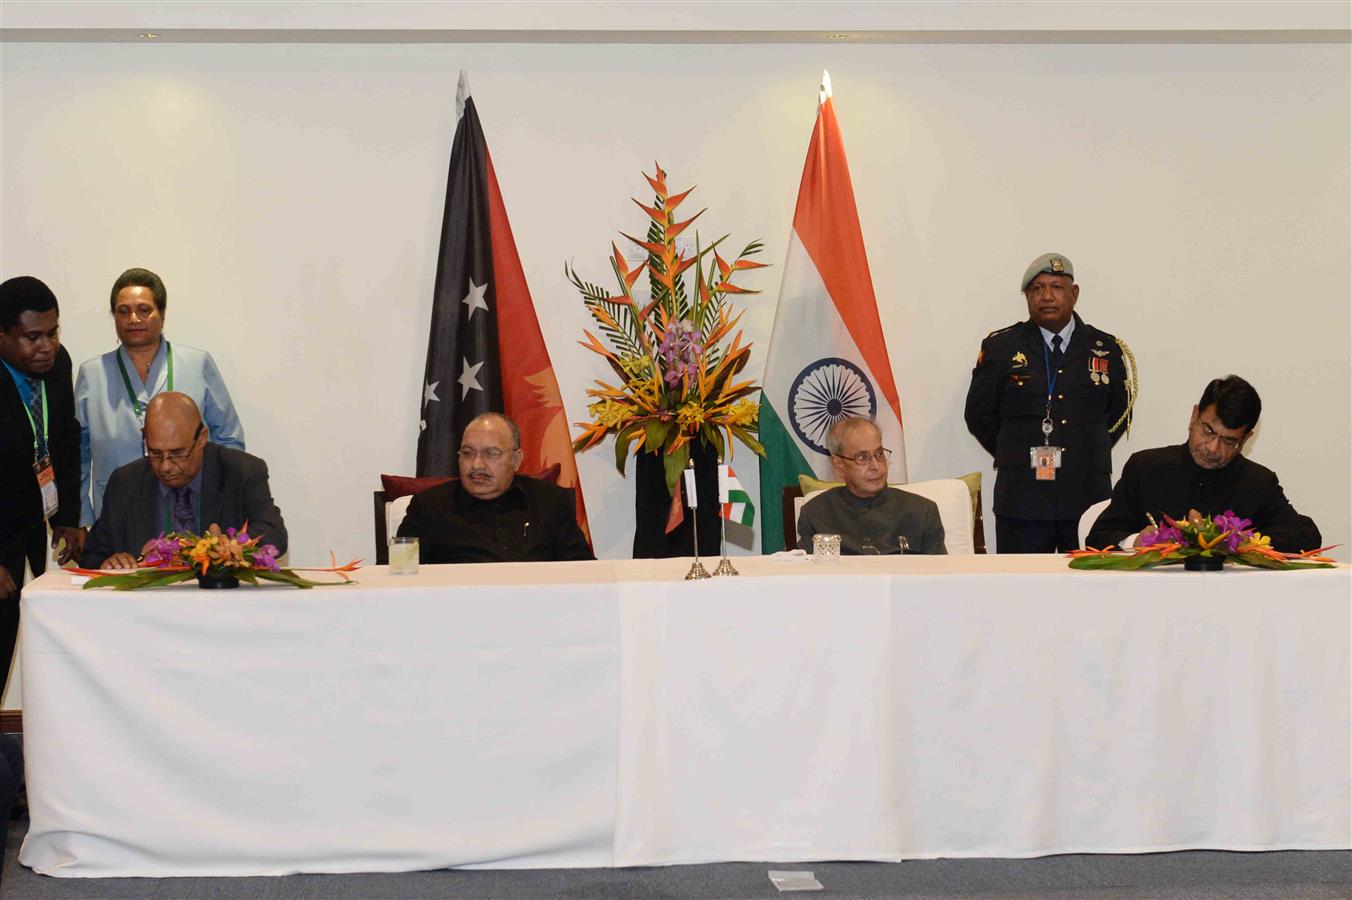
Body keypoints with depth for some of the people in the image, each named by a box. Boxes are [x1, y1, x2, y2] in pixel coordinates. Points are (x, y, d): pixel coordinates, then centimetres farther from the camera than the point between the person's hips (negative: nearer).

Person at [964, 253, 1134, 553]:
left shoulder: (1106, 349, 10)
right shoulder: (1000, 347, 6)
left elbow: (1119, 414, 18)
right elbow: (979, 415, 10)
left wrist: (1088, 456, 10)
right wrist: (1014, 457, 8)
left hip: (1089, 496, 1)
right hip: (1022, 498, -1)